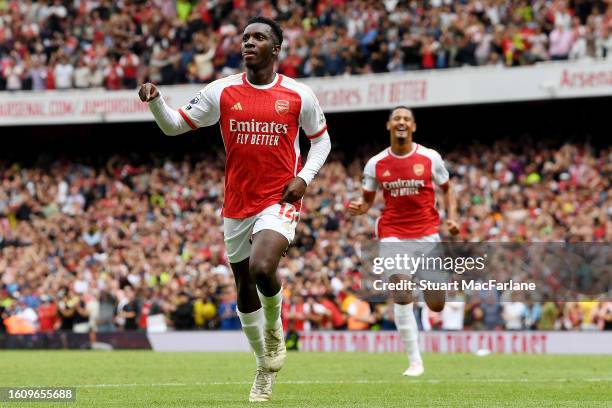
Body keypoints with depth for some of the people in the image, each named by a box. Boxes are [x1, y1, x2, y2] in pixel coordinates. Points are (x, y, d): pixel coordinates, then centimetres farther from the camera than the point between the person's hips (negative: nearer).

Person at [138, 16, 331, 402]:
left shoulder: (299, 95, -2)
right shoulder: (222, 91, 0)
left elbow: (321, 139, 12)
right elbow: (175, 125, 4)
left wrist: (305, 177, -5)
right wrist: (155, 100, -16)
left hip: (279, 201, -3)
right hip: (237, 206, 3)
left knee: (262, 268, -29)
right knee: (245, 290, 11)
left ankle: (274, 329, 3)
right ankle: (265, 369, 29)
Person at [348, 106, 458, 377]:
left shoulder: (430, 158, -1)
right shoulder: (375, 164, 2)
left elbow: (447, 189, 11)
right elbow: (367, 199, 11)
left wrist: (452, 218, -4)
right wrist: (359, 208, -12)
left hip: (426, 233, 0)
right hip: (393, 234, 0)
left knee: (437, 306, 2)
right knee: (402, 298, -15)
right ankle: (415, 361, -8)